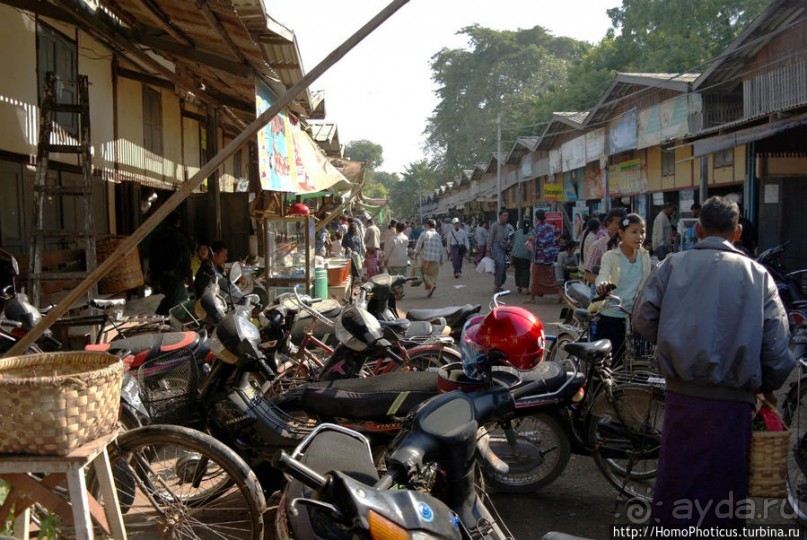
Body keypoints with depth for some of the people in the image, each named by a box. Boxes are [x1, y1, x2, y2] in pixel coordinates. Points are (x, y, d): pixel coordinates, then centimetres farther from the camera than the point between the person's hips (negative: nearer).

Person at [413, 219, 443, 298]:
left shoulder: (424, 234, -4)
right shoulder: (438, 235, 10)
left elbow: (418, 246, -1)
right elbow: (441, 249, 14)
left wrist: (416, 256, 12)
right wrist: (441, 260, 23)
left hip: (426, 258, -4)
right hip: (436, 259, 4)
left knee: (424, 273, 5)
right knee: (433, 274, 12)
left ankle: (430, 285, -15)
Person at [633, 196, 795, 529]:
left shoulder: (674, 265, 0)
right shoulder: (757, 274, 1)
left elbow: (643, 318, -4)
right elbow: (776, 340, -2)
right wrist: (768, 385, 14)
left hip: (683, 393, 0)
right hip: (733, 399, 0)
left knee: (678, 476, 12)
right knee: (725, 480, 13)